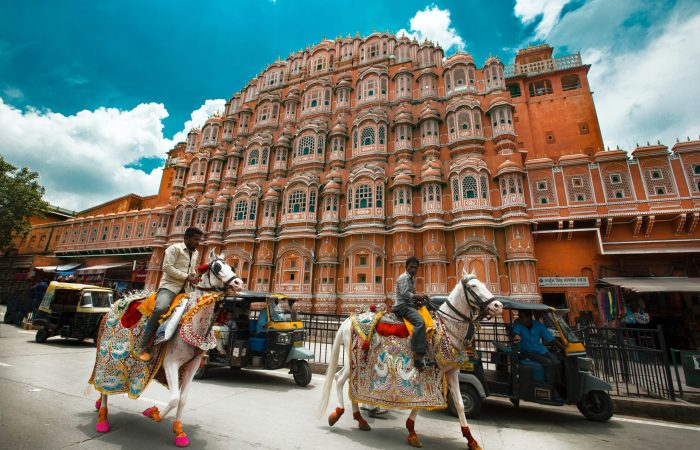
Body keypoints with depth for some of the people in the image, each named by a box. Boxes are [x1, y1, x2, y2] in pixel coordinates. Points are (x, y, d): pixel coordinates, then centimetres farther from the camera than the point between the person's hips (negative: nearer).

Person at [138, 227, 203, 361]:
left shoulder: (196, 253, 16)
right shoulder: (174, 248, -5)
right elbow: (167, 267, -16)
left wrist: (194, 277, 6)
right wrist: (186, 277, -18)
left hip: (185, 288, 8)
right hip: (169, 285, -7)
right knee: (160, 309, -31)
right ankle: (145, 347, -21)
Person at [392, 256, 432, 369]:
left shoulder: (412, 279, 21)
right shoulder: (404, 277, -8)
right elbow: (404, 294, -18)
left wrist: (418, 298, 7)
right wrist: (419, 297, -15)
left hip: (409, 305, 10)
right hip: (402, 306, -10)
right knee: (420, 322, -31)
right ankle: (418, 357, -33)